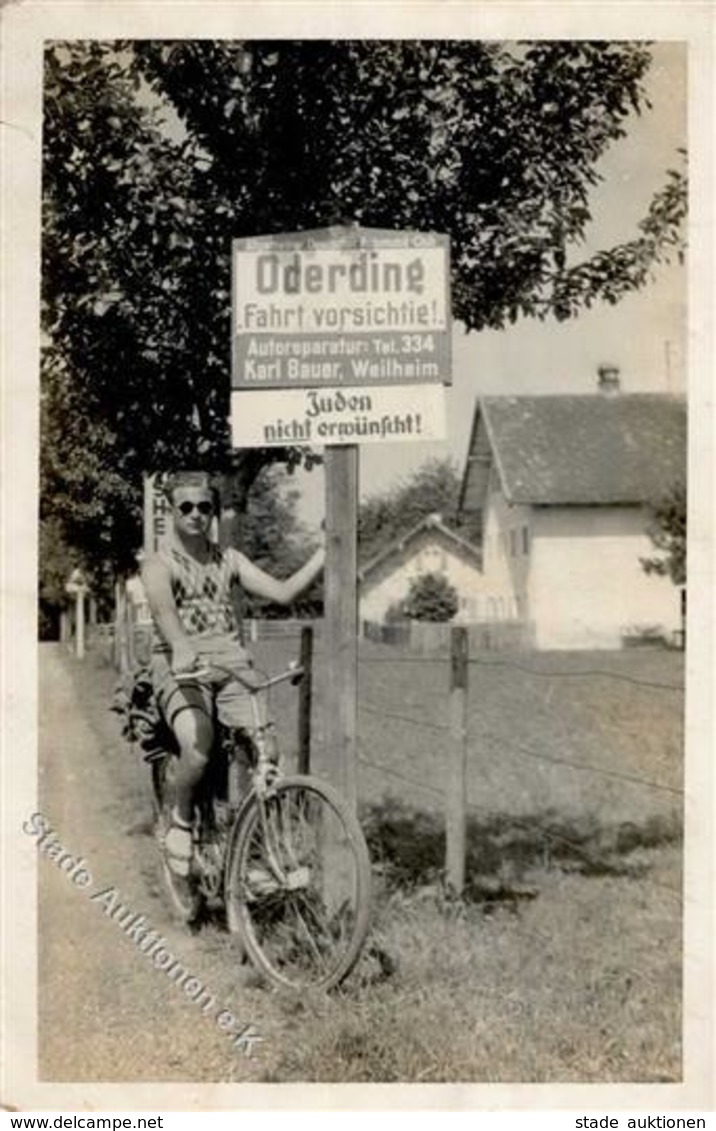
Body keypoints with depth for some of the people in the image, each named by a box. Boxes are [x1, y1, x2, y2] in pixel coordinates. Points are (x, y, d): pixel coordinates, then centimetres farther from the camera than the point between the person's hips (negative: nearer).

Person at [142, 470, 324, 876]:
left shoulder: (230, 560, 20)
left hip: (232, 663, 4)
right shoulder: (160, 565, 5)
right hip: (182, 670, -4)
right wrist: (181, 648, -40)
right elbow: (163, 609, -18)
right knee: (199, 744, -32)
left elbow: (283, 592, 11)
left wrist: (323, 556, 0)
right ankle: (182, 824, -4)